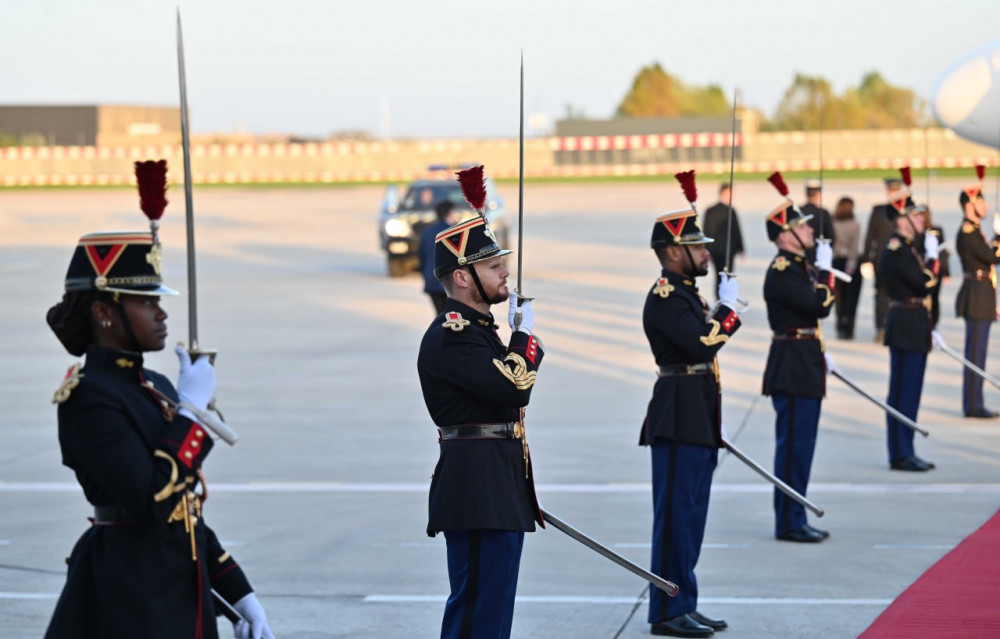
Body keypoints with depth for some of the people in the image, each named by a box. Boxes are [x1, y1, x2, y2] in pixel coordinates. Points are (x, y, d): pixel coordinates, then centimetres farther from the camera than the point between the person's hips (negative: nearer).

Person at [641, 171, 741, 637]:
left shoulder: (686, 293, 17)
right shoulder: (664, 296, -13)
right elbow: (703, 343, -26)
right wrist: (728, 306, -12)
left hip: (698, 420, 10)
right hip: (679, 419, -10)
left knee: (690, 515, 12)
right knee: (677, 513, -7)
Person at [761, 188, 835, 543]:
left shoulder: (800, 267, 14)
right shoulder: (781, 272, -16)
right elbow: (821, 307, -22)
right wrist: (825, 269, -13)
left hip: (805, 366, 10)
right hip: (793, 369, -10)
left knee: (799, 445, 13)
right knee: (794, 445, -6)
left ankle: (793, 519, 19)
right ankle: (789, 523, -1)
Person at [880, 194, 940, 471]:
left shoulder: (906, 248, 15)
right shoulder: (896, 250, -16)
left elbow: (924, 283, 17)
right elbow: (926, 284, -19)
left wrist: (930, 258, 8)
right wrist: (932, 257, -10)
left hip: (914, 330, 10)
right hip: (906, 330, -10)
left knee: (909, 392, 13)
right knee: (903, 392, -5)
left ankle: (905, 453, 18)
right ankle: (900, 455, -1)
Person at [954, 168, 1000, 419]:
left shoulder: (974, 231, 16)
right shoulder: (968, 233, -16)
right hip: (977, 297, -10)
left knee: (976, 352, 12)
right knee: (976, 353, -7)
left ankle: (973, 403, 17)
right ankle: (973, 405, -4)